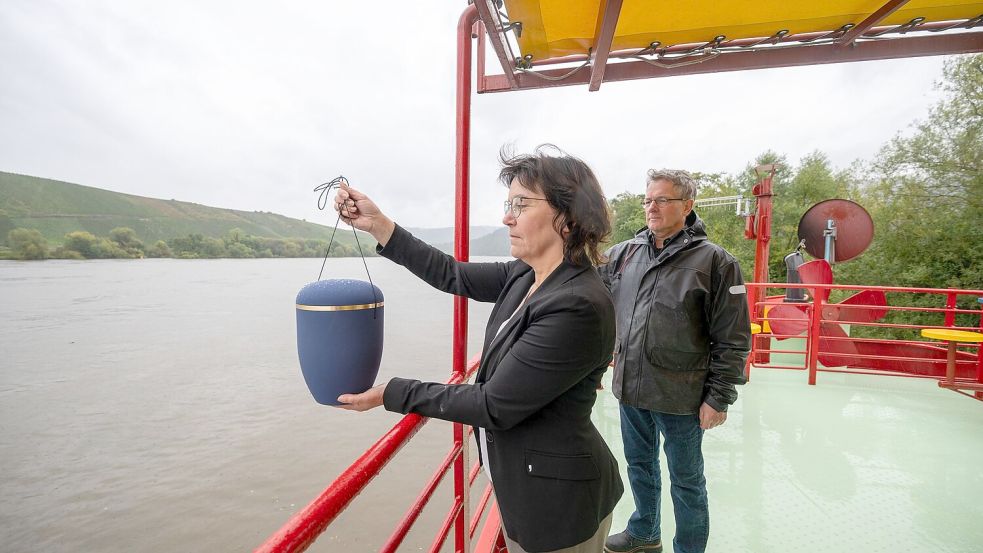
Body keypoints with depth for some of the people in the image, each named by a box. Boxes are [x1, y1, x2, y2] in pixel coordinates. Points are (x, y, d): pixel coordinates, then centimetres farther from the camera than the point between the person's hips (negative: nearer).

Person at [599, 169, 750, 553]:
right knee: (639, 464, 24)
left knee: (686, 480, 16)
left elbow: (733, 340, -10)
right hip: (630, 389, 5)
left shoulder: (714, 261, -12)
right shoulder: (625, 252, 1)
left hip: (680, 396, -5)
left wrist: (719, 398, -10)